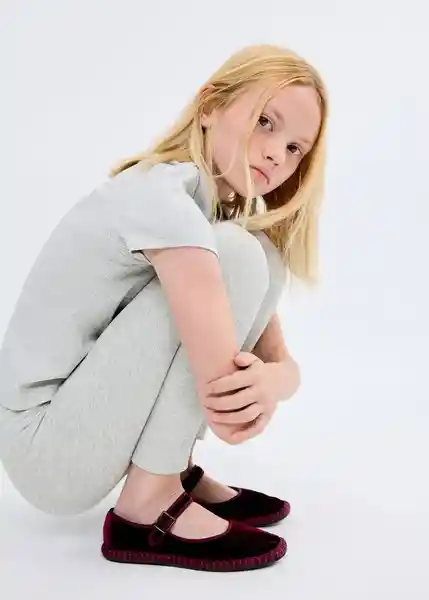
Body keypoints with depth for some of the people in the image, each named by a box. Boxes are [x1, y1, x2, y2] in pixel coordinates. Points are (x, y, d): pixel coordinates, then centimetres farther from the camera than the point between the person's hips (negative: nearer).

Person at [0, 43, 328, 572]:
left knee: (264, 256, 2)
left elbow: (282, 361, 0)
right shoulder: (160, 196, -23)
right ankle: (147, 507, -13)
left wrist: (271, 381, -22)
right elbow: (226, 409, -28)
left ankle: (173, 471, 5)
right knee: (237, 255, -20)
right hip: (46, 450, -8)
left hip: (85, 417, 9)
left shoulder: (228, 210, 6)